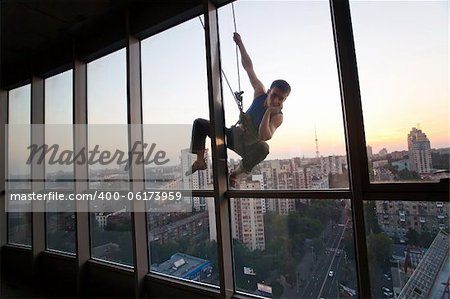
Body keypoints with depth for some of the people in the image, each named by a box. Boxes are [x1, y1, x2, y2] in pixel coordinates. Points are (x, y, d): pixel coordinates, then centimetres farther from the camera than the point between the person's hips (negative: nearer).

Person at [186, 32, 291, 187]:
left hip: (249, 145, -4)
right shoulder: (260, 94, -6)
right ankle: (200, 161, 3)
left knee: (263, 147, -42)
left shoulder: (277, 117, -15)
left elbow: (264, 137, -31)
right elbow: (248, 67, -1)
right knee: (199, 123, -1)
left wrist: (268, 112, -32)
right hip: (235, 135, 5)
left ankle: (236, 173, -16)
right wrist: (240, 44, -3)